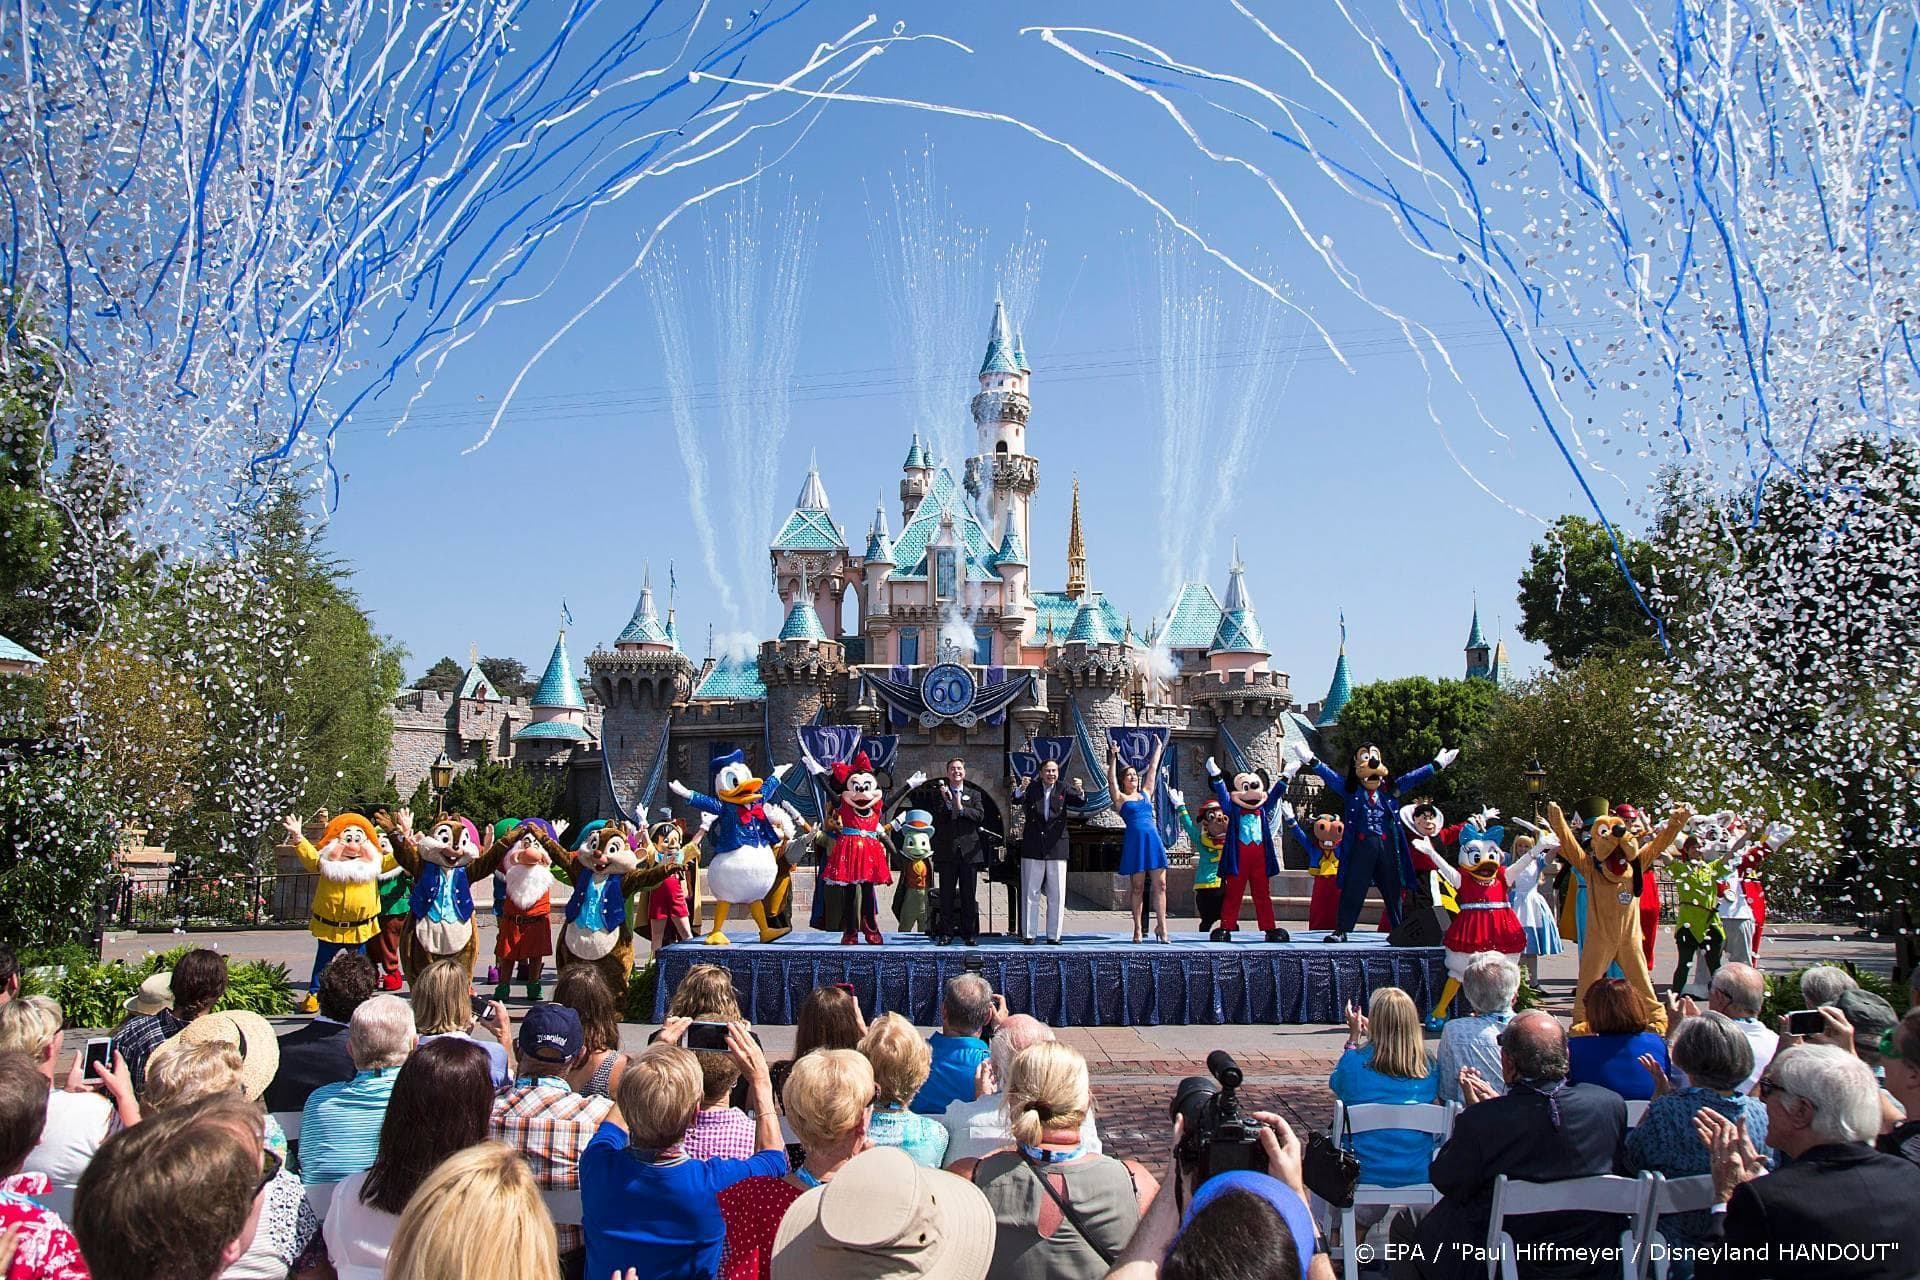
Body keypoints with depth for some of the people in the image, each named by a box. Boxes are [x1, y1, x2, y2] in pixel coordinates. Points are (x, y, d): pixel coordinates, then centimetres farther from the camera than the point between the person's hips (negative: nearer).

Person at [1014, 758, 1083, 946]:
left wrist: (1079, 791, -31)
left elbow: (1081, 802, -9)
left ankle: (1054, 935, 11)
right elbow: (1017, 799, -14)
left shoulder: (1063, 789, 4)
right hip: (1033, 848, -1)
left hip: (1056, 848, 1)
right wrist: (1021, 790, -35)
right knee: (1030, 893, 5)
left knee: (1057, 895, 4)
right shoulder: (1032, 788, 3)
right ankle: (1029, 934, 11)